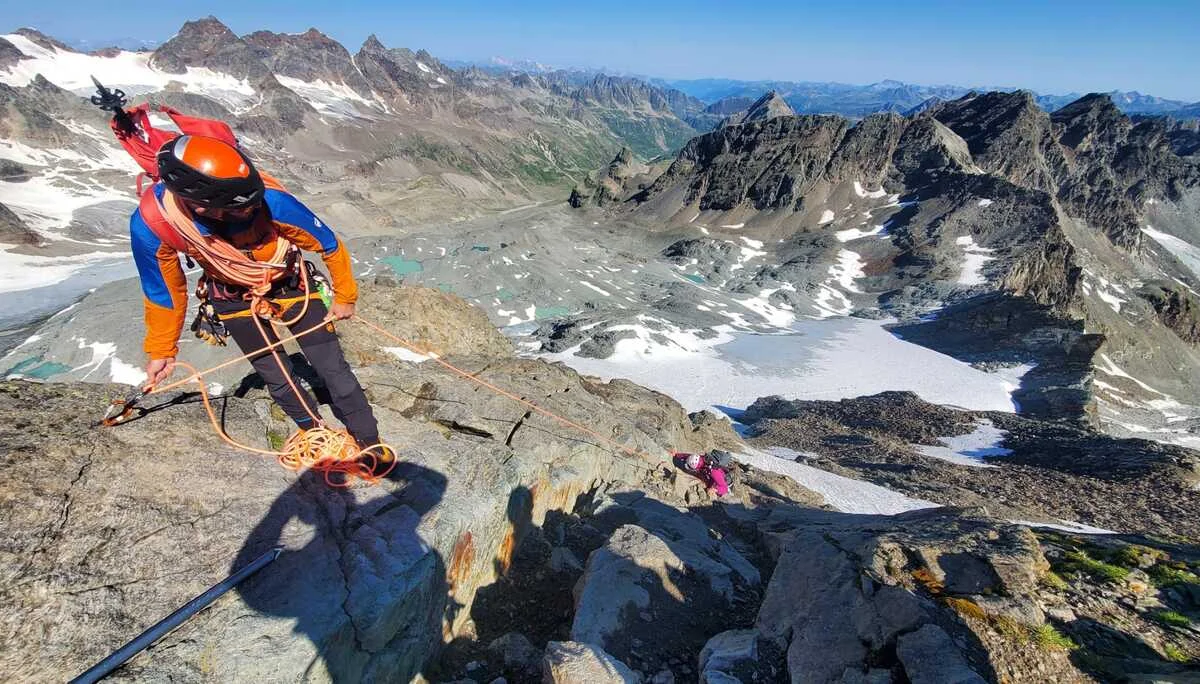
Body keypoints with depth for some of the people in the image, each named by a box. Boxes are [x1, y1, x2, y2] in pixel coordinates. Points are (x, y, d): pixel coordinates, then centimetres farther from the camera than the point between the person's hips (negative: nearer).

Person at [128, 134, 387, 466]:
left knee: (333, 368, 0)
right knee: (278, 379, 10)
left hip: (289, 285, -1)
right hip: (234, 301, 2)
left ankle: (368, 441, 17)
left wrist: (344, 295, -5)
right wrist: (160, 351, 4)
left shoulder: (269, 199, -35)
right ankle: (316, 430, 37)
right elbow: (163, 291, -8)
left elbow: (328, 244, -18)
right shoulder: (150, 223, -27)